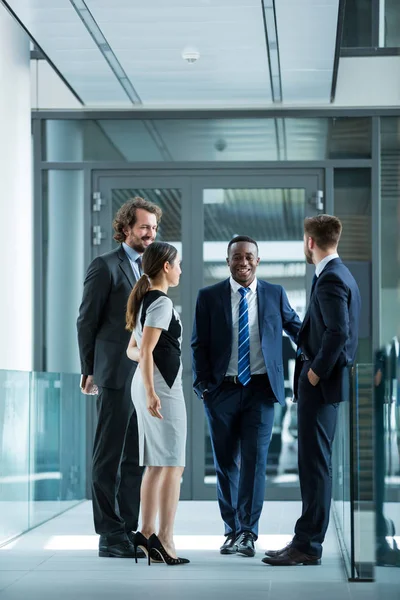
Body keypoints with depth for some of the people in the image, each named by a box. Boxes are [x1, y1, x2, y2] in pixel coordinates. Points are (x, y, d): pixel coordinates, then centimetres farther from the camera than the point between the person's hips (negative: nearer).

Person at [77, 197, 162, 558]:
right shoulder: (105, 267, -3)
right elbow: (87, 321, -4)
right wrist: (89, 371, -5)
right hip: (117, 377, -7)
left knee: (136, 458, 9)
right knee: (109, 457, -1)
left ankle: (129, 530, 14)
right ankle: (110, 536, 3)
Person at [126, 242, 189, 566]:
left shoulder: (146, 300, 17)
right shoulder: (162, 302, -12)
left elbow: (133, 349, 20)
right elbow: (146, 351, -20)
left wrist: (145, 357, 3)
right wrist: (150, 392, -24)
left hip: (149, 386, 10)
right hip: (161, 385, -10)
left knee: (156, 465, 12)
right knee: (173, 464, -7)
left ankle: (147, 533, 13)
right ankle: (165, 538, -9)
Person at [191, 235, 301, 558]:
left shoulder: (275, 294, 6)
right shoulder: (209, 297, 4)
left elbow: (297, 329, 14)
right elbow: (199, 345, 5)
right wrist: (203, 385, -4)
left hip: (260, 389, -1)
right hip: (222, 390, 1)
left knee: (255, 459, -8)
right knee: (226, 462, 7)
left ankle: (248, 532, -4)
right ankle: (232, 530, 18)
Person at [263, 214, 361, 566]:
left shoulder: (331, 279, -15)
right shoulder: (342, 275, 15)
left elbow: (338, 331, -26)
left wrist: (316, 372, -16)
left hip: (320, 383, -10)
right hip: (326, 380, 10)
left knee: (315, 463, -6)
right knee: (315, 462, 12)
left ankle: (308, 546, -3)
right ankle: (308, 541, 18)